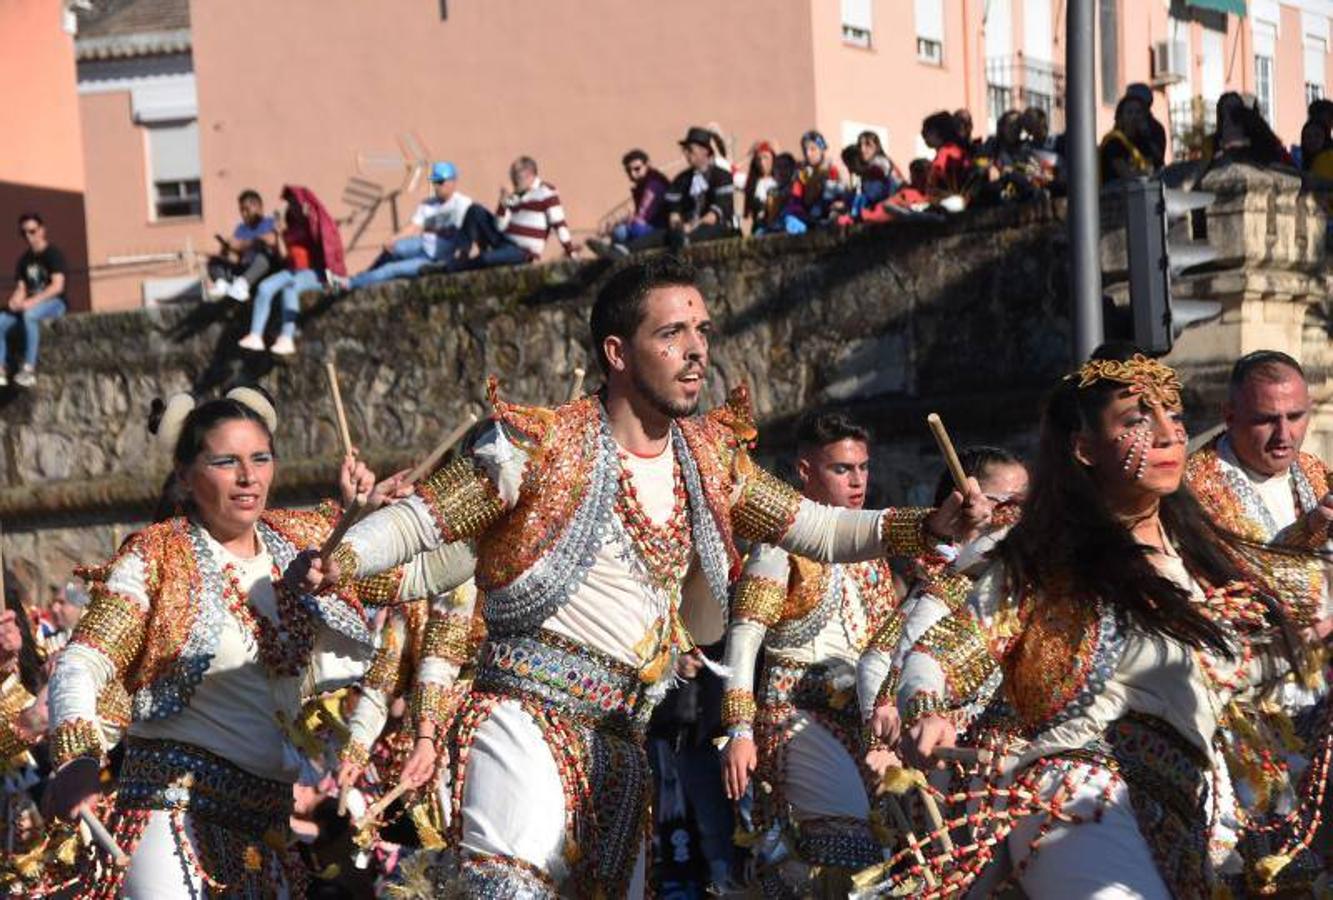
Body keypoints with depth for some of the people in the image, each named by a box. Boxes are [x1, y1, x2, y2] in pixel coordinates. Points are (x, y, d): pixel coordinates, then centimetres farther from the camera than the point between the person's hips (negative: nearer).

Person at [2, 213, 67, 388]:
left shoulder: (53, 254, -6)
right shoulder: (24, 259, 14)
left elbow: (57, 286, -17)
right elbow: (21, 287, 11)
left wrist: (32, 301, -26)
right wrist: (16, 300, -14)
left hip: (53, 303, -7)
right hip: (29, 305, 7)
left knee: (30, 314, -39)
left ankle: (29, 369, -41)